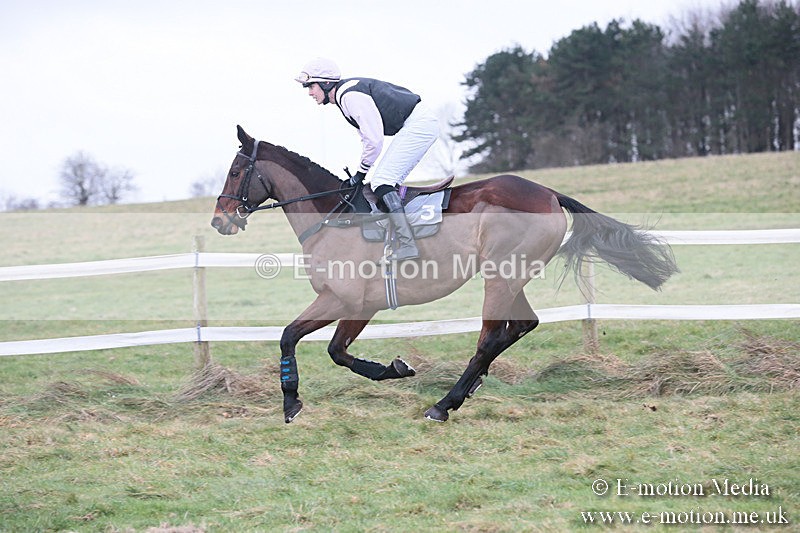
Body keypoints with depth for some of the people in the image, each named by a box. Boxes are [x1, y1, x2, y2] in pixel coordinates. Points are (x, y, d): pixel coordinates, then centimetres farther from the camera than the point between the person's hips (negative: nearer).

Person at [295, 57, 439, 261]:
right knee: (390, 181, 14)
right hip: (419, 125, 11)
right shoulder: (345, 95, 16)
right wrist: (362, 171, 11)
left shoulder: (350, 95, -17)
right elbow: (367, 138, 21)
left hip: (419, 124, -11)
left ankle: (407, 245, -23)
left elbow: (374, 139, -19)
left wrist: (361, 172, -7)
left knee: (381, 180, -16)